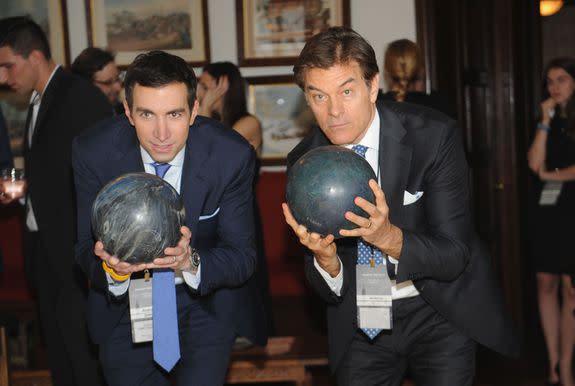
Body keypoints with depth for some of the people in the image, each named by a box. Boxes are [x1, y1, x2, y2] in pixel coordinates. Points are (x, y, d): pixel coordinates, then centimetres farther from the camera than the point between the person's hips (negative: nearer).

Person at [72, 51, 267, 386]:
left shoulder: (232, 155, -23)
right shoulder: (93, 152, -19)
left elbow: (243, 258, -18)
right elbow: (87, 248, -13)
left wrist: (191, 261, -40)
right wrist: (113, 269, -37)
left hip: (208, 302, -1)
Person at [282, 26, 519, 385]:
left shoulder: (434, 135, -20)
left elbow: (455, 255, -19)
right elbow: (327, 289, -7)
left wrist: (390, 237, -38)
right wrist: (325, 258, -31)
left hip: (439, 311, -2)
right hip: (361, 322, 3)